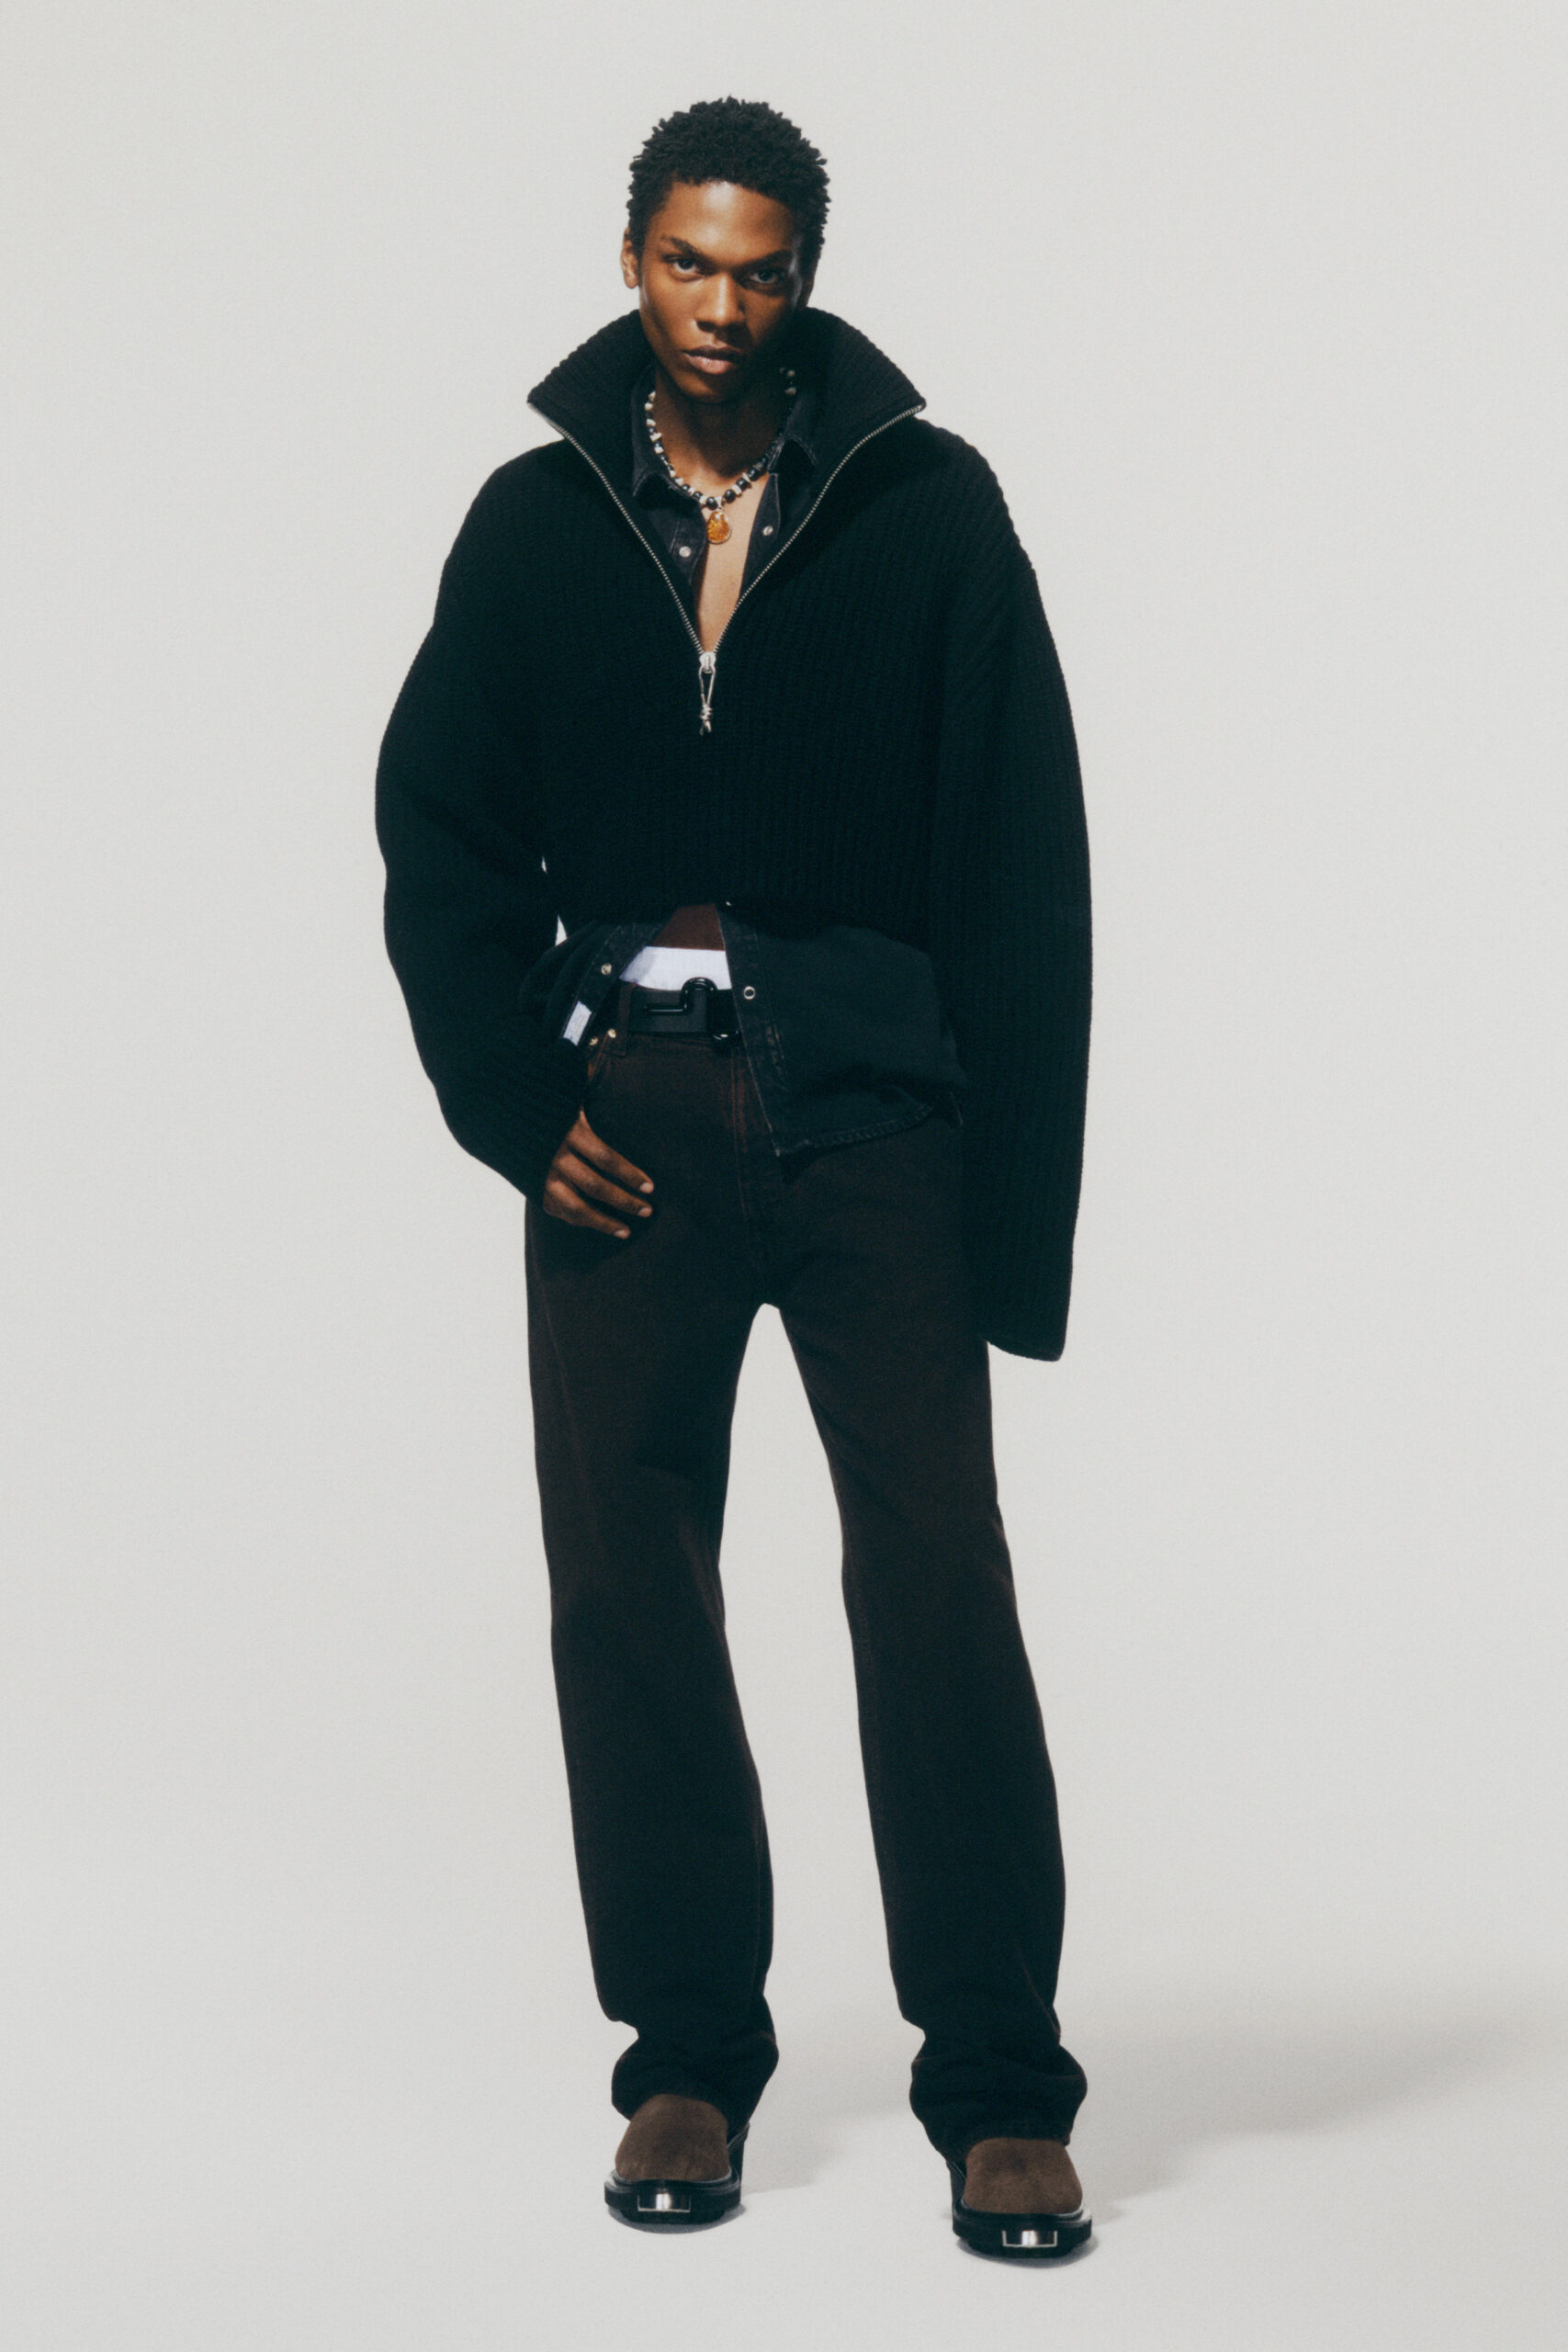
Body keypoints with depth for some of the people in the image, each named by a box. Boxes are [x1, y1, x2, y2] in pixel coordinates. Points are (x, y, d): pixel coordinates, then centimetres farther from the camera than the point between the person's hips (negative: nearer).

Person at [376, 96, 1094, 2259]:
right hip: (622, 1108, 3)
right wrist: (512, 1095, 0)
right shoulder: (540, 521, 9)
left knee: (936, 1577, -7)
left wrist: (1012, 1186, -7)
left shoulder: (925, 508, 2)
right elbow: (439, 829, 13)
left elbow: (1022, 861, -1)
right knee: (627, 1590, 3)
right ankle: (688, 2058, 15)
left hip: (869, 1105, -2)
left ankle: (999, 2085, 1)